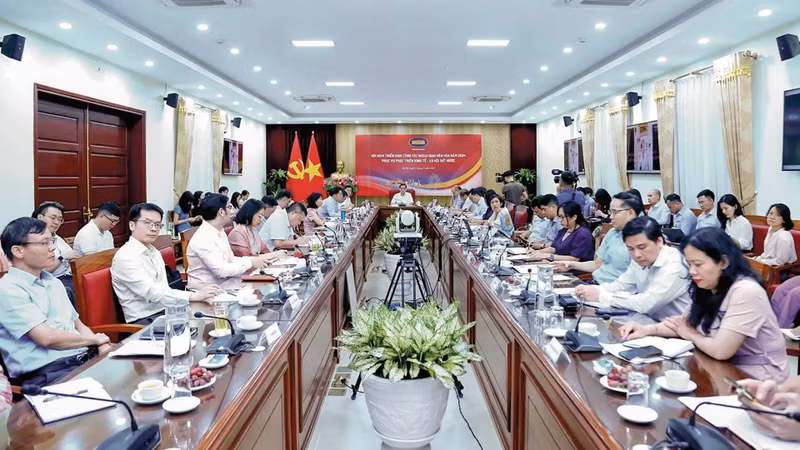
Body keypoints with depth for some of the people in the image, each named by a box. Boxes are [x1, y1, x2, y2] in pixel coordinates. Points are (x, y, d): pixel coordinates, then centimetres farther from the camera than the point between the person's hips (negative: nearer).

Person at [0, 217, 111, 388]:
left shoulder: (53, 281, 17)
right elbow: (47, 337, -16)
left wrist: (104, 348, 1)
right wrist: (95, 339, -2)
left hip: (86, 359, 8)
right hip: (46, 374, -8)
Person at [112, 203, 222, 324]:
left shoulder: (155, 253, 13)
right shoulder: (125, 257, -13)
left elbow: (163, 290, 7)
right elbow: (152, 293, -23)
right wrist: (195, 296, -29)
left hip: (165, 312, 8)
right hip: (144, 321, -8)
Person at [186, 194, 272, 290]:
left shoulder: (220, 232, 9)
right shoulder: (203, 238, -20)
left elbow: (230, 260, 12)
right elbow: (221, 270, -24)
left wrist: (254, 259, -3)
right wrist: (251, 262, -18)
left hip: (222, 284, 8)